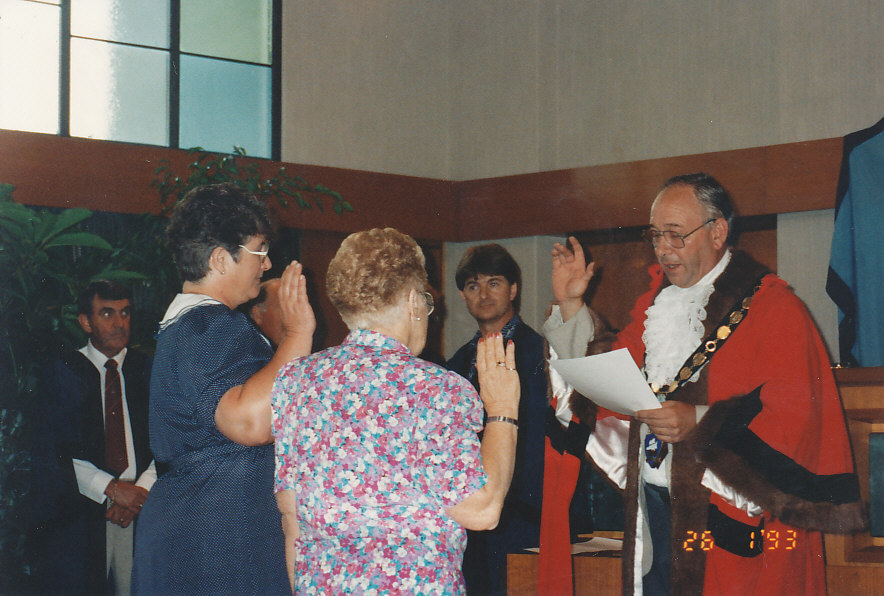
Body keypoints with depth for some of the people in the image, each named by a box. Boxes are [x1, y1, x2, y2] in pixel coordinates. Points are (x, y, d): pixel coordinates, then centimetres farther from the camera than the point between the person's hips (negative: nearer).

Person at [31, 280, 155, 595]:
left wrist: (142, 491, -11)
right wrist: (112, 488, -13)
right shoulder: (62, 374, 5)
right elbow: (53, 451, -4)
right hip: (80, 515, -1)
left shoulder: (147, 371, 10)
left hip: (141, 510, 1)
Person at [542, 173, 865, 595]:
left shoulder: (771, 307, -6)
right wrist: (570, 306, 11)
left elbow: (797, 415, -15)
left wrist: (701, 422, -23)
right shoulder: (657, 304, 16)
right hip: (655, 512, 6)